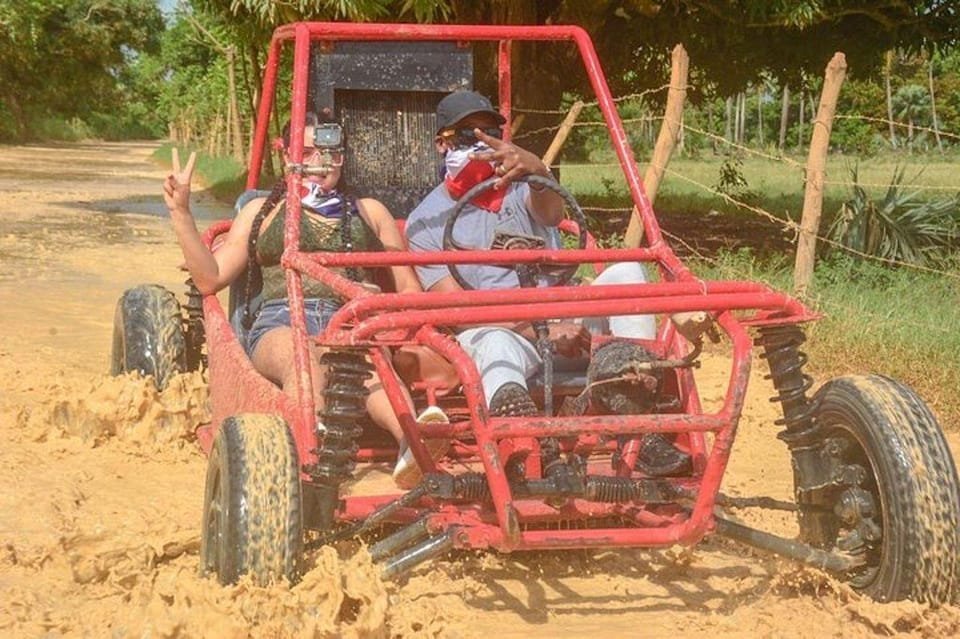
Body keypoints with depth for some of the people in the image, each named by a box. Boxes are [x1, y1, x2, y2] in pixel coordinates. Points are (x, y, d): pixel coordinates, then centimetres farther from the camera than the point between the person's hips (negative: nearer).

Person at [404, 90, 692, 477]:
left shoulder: (519, 186, 12)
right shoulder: (426, 222, 5)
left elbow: (551, 215, -14)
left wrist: (537, 172, -41)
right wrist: (542, 330, -21)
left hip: (567, 324, 4)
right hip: (493, 330, -3)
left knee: (625, 273, -22)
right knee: (494, 345, -38)